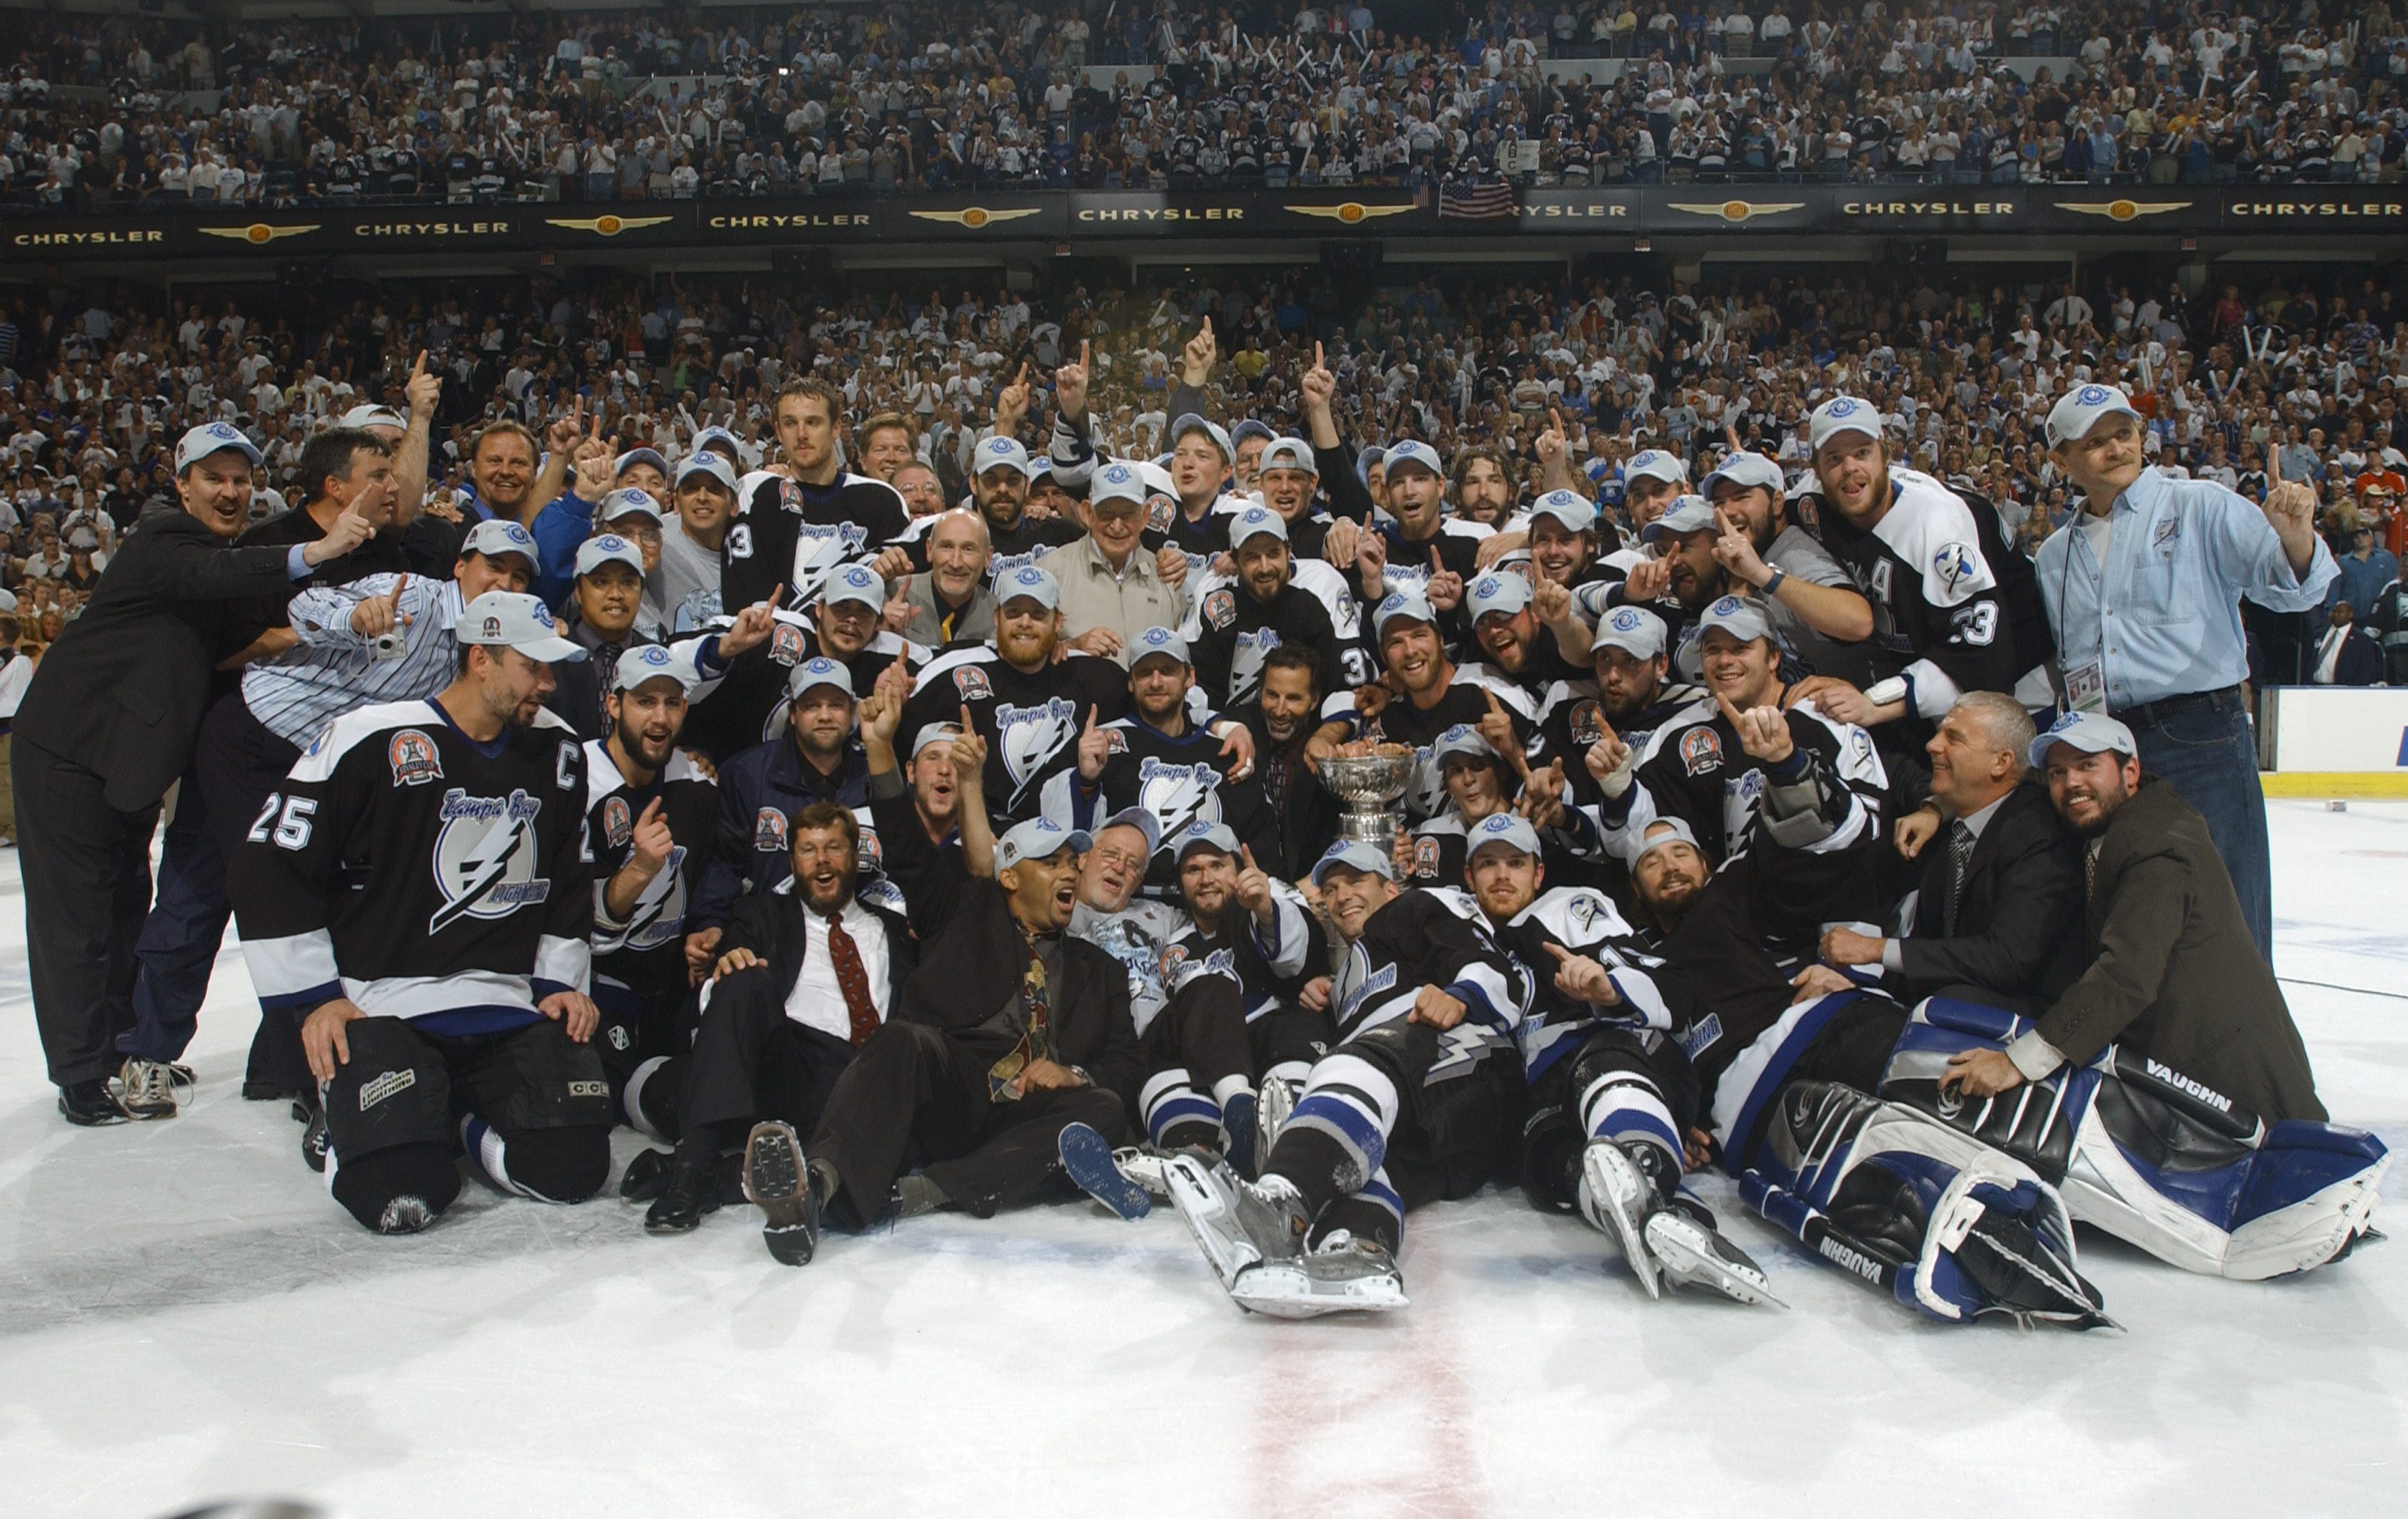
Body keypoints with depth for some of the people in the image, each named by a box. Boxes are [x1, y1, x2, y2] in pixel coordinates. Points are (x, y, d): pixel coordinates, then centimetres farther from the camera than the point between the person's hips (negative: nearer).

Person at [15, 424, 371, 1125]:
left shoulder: (224, 557, 12)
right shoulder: (161, 541, -18)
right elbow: (206, 578, -39)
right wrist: (313, 553, -53)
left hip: (129, 751, 9)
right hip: (67, 745, -9)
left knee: (127, 903, 17)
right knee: (76, 913, -3)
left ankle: (126, 1052, 28)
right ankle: (82, 1078, 4)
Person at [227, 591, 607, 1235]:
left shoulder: (557, 751, 8)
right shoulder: (371, 742, -9)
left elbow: (572, 880, 20)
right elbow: (266, 868, -6)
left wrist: (561, 982, 9)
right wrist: (314, 998, -7)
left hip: (513, 1008, 4)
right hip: (386, 1007, -4)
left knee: (572, 1168, -14)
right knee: (399, 1196, -21)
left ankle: (460, 1115, 17)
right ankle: (348, 1112, 14)